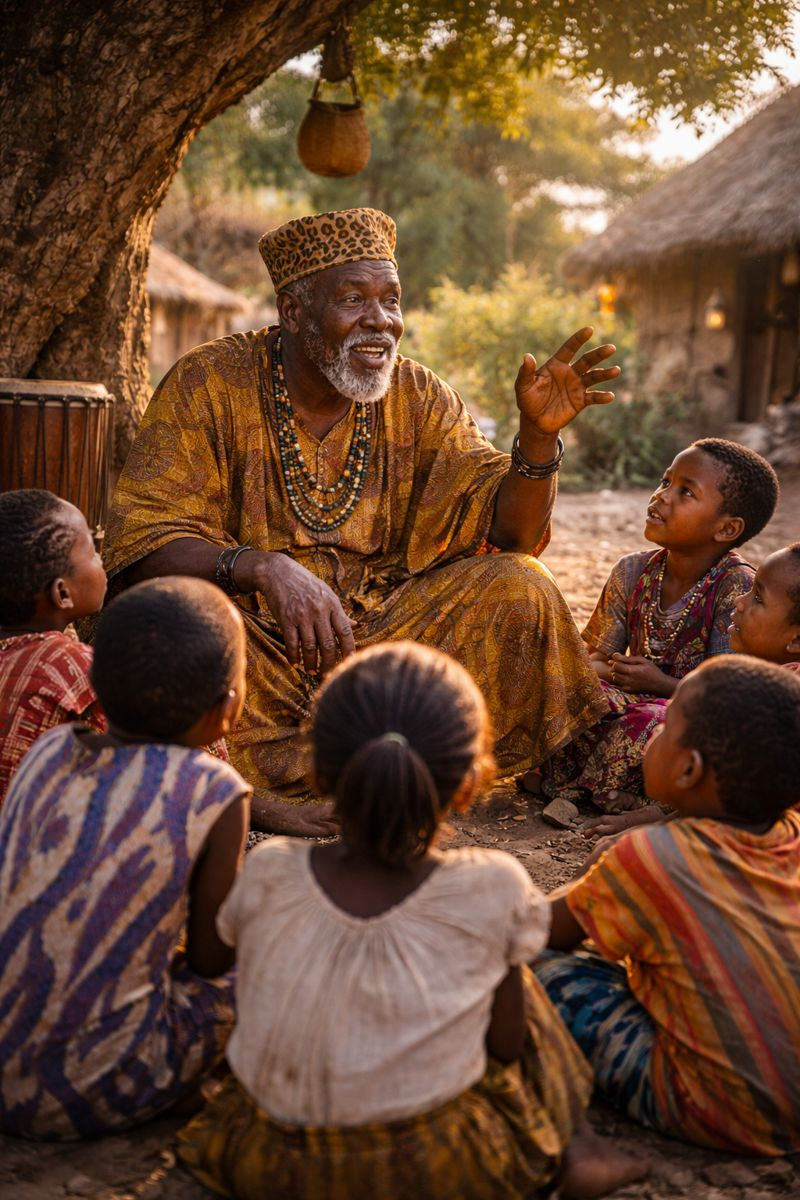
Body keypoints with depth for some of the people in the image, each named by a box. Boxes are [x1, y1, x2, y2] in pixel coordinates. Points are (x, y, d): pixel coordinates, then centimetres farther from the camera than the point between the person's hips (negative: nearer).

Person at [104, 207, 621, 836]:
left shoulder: (418, 398, 1)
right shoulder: (210, 384, -9)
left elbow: (509, 532, -4)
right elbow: (144, 541, -17)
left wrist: (538, 433, -24)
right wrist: (260, 567, -35)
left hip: (380, 630, 4)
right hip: (252, 637, -4)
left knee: (517, 586, -15)